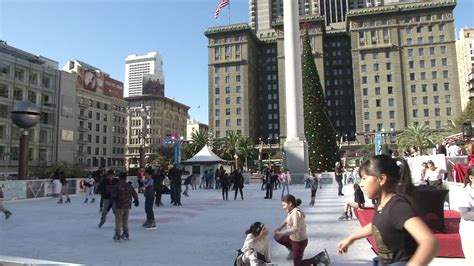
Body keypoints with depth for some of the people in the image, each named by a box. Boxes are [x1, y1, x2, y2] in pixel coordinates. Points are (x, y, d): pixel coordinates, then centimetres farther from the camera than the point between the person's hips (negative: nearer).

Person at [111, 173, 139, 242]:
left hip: (119, 205, -5)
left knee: (118, 220, 2)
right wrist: (136, 200, 24)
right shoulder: (129, 186, 2)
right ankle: (126, 235, 23)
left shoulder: (117, 186, -12)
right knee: (125, 220, 17)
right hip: (127, 206, 5)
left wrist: (115, 200, 10)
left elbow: (114, 195, -13)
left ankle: (117, 235, 2)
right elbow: (135, 194, 6)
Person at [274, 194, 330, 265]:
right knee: (277, 237, 16)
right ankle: (292, 250, 29)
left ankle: (318, 259, 7)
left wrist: (281, 233, -36)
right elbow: (287, 220, 20)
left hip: (299, 241, -9)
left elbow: (295, 229, -38)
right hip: (293, 238, 9)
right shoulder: (291, 212, -1)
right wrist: (279, 228, 7)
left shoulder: (296, 213, -28)